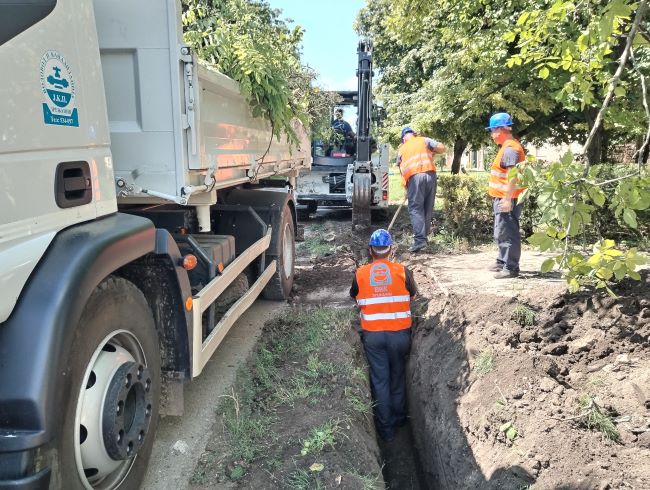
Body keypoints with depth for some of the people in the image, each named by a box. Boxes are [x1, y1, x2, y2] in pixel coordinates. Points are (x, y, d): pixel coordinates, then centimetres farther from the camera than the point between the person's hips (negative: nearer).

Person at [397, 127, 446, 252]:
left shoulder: (402, 149, 21)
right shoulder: (425, 140, 20)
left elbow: (401, 170, 21)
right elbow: (442, 148, 8)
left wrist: (407, 188, 28)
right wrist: (432, 152, 28)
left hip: (414, 177, -2)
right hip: (430, 174, 2)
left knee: (415, 208, -4)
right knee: (428, 208, 10)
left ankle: (420, 239, -16)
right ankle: (423, 236, 13)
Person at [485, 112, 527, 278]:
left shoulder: (510, 148, -17)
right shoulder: (508, 146, 16)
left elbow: (513, 175, -24)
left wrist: (508, 199, -27)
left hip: (506, 199, -11)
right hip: (503, 198, 11)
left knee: (507, 234, -7)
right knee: (501, 233, 19)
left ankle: (511, 268, -1)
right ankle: (502, 262, 31)